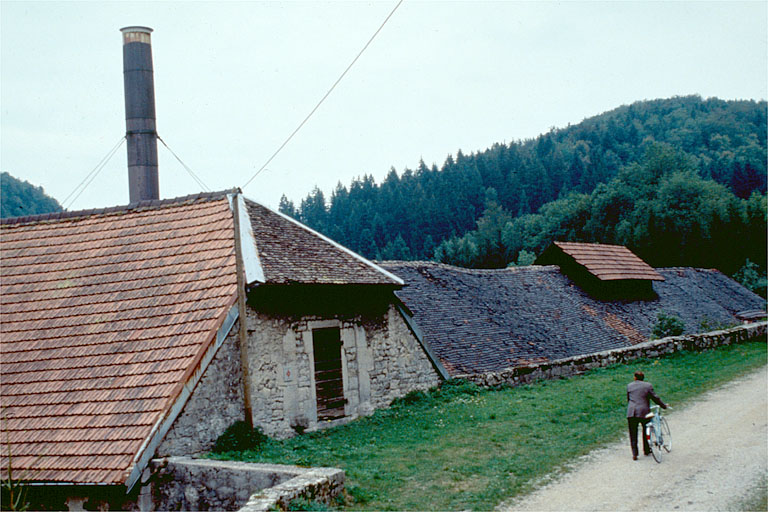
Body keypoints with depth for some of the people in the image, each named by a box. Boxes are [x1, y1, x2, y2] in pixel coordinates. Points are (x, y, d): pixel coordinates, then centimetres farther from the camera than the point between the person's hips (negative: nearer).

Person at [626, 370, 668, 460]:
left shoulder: (629, 385, 11)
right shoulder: (648, 385, 3)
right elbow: (655, 398, 4)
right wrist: (664, 406, 17)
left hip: (631, 412, 1)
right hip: (644, 412, -1)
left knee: (633, 434, 6)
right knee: (646, 431, 18)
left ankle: (634, 454, 1)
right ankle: (646, 450, 26)